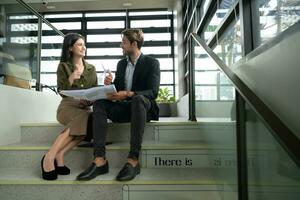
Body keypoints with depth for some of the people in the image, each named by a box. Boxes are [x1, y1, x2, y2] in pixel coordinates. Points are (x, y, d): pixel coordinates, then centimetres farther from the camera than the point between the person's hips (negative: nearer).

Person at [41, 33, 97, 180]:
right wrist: (70, 79, -17)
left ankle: (59, 155, -28)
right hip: (68, 106, -3)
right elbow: (61, 92, 1)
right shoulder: (63, 66, 7)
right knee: (83, 117, -38)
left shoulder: (91, 69, 18)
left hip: (86, 107, 3)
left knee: (92, 121, -34)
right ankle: (50, 156, -31)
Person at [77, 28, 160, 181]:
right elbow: (116, 89, 19)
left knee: (138, 99, -38)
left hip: (143, 107, -5)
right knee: (99, 102, -22)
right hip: (123, 107, 5)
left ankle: (133, 160, -39)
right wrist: (110, 84, -6)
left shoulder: (151, 63, 0)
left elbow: (153, 92, -13)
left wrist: (128, 94, -27)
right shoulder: (121, 64, 18)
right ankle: (100, 160, -32)